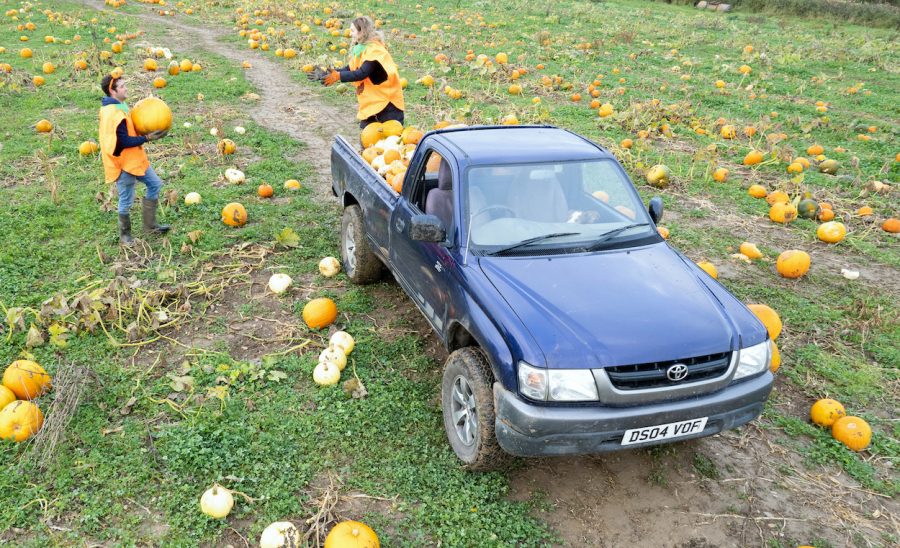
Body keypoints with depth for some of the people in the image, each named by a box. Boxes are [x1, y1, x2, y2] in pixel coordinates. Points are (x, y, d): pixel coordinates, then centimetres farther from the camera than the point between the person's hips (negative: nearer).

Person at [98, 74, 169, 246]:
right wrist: (147, 138, -21)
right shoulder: (114, 113, -23)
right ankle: (124, 235, 20)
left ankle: (150, 224, 23)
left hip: (134, 159, 10)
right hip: (124, 163, -10)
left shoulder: (118, 106, 9)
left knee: (154, 184, 16)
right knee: (126, 201, 3)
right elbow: (124, 141, -24)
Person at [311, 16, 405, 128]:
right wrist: (327, 74, 0)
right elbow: (349, 69, 8)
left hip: (387, 100, -9)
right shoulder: (361, 48, 9)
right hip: (372, 100, 9)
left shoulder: (375, 50, -20)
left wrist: (338, 76, -34)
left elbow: (362, 73, -29)